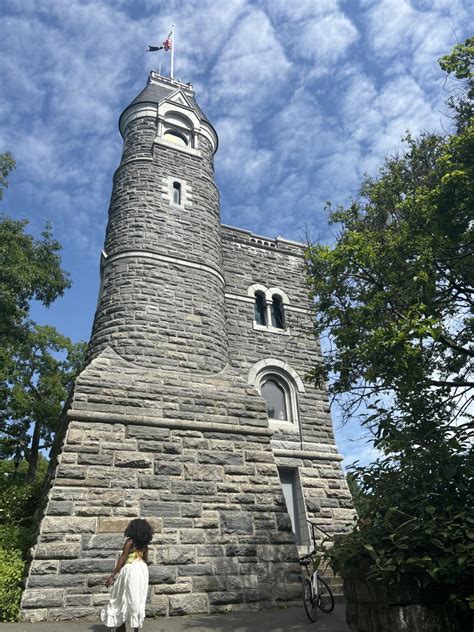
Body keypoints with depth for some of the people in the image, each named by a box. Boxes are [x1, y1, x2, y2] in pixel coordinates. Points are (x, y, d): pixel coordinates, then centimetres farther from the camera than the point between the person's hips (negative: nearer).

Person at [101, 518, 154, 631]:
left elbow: (122, 560, -14)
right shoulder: (145, 544, 4)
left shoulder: (130, 542, -14)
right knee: (139, 599, 11)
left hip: (130, 570, -6)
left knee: (123, 598, 9)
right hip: (142, 571, 6)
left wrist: (112, 575, -9)